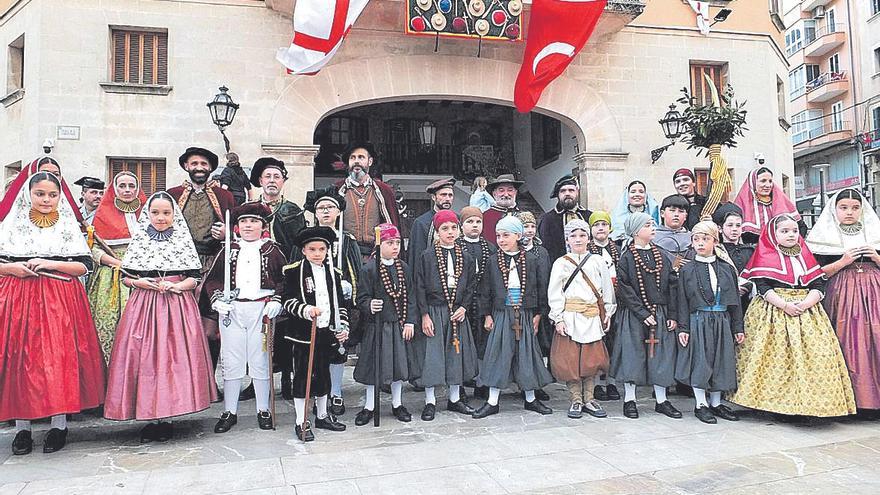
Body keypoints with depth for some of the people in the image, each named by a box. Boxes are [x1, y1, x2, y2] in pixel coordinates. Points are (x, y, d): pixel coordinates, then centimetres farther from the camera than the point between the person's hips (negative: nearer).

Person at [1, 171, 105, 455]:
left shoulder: (68, 227, 8)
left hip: (60, 300, -1)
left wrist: (51, 264, -9)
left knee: (59, 357, -6)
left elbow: (85, 265, 3)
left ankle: (59, 425, 3)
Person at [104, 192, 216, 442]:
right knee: (143, 357, -2)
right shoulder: (139, 241, 8)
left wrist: (175, 285, -14)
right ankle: (149, 416, 10)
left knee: (173, 357, -3)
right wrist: (140, 282, -10)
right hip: (144, 305, 1)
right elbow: (126, 277, 9)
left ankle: (166, 418, 7)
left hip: (177, 306, -1)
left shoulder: (183, 241, 5)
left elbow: (194, 278, 3)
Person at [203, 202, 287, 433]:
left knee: (260, 361, 4)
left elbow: (285, 279, 5)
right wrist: (217, 300, -5)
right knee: (231, 361, 4)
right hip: (232, 310, 2)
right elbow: (212, 279, 11)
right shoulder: (228, 251, 10)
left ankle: (263, 410, 17)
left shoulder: (272, 250, 6)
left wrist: (276, 301, -7)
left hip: (262, 309, -1)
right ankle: (230, 412, 17)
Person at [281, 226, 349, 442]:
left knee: (323, 375, 15)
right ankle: (301, 423, 11)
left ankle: (322, 416, 31)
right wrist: (306, 310, -27)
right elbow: (288, 300, -11)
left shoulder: (334, 274, 11)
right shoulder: (294, 271, -3)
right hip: (303, 333, -5)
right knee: (302, 376, 1)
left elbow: (340, 304, 14)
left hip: (327, 333, 5)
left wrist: (343, 327, 5)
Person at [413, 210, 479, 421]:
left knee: (457, 354, 10)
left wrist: (463, 307, -5)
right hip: (433, 312, -4)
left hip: (457, 314, 4)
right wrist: (425, 315, -12)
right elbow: (420, 287, -6)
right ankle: (430, 402, 12)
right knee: (431, 356, -1)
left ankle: (454, 399, 25)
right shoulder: (427, 256, -5)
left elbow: (471, 286, 9)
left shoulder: (465, 258, 6)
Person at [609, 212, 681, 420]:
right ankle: (629, 400, 14)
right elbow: (625, 289, -11)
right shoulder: (627, 258, -6)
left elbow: (671, 286, 7)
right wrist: (643, 314, -15)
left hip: (661, 314, 4)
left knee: (661, 355, 8)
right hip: (633, 316, -4)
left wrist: (672, 315, -1)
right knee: (632, 354, 1)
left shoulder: (662, 256, 8)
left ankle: (661, 400, 20)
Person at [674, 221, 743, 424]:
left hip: (722, 322, 3)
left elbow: (735, 300, 8)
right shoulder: (687, 270, -1)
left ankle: (715, 403, 24)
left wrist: (737, 327, 6)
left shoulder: (727, 268, 5)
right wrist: (683, 327, -7)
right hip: (698, 321, -3)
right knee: (699, 361, 0)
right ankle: (700, 404, 13)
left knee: (720, 361, 9)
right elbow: (683, 301, -1)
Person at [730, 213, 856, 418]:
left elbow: (819, 285, 7)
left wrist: (806, 303, -11)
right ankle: (773, 401, 0)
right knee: (775, 358, -8)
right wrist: (784, 305, -19)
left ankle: (808, 401, 2)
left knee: (816, 354, -4)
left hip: (806, 312, 4)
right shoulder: (765, 256, 1)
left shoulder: (805, 256, 15)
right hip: (773, 313, -4)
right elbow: (763, 287, -9)